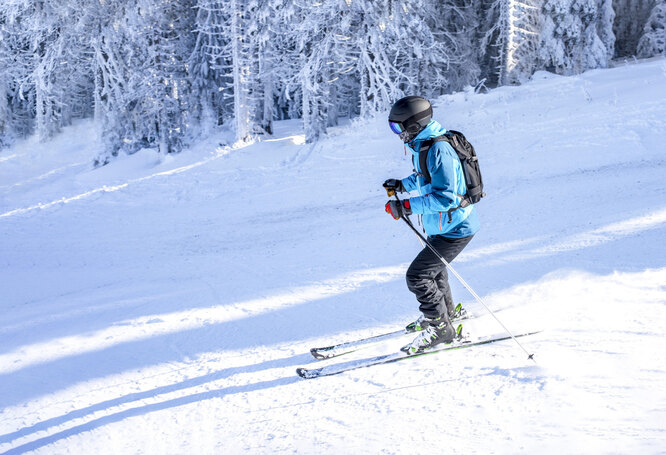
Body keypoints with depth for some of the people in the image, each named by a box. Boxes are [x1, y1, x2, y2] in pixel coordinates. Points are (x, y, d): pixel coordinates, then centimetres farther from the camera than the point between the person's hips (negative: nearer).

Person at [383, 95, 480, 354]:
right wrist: (403, 185, 14)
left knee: (417, 276, -11)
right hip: (440, 226, 11)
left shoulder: (438, 150, -28)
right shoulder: (422, 145, 4)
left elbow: (446, 197, -34)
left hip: (455, 229, -11)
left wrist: (407, 206, -34)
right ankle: (445, 311, 51)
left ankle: (440, 327, 3)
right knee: (432, 268, 29)